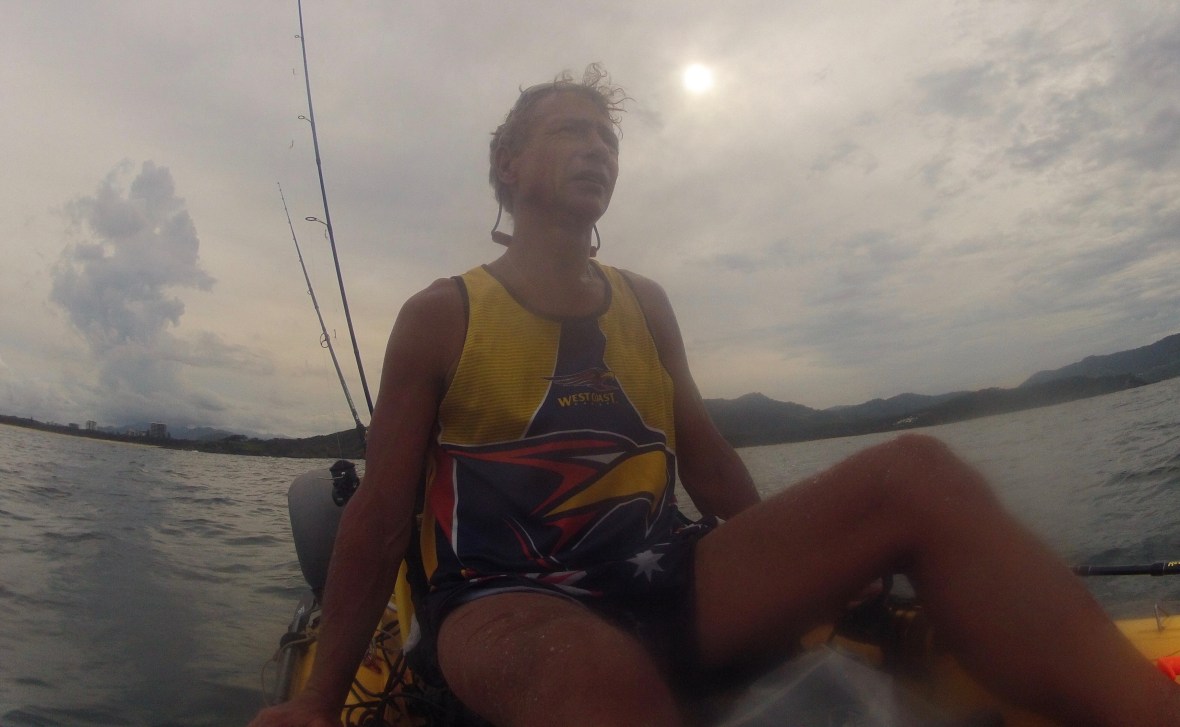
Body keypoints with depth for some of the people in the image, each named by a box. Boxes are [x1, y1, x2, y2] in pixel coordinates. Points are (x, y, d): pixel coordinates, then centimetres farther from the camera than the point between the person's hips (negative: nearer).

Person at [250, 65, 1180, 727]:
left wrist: (811, 564, 12)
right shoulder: (441, 316, 2)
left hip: (664, 582, 4)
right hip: (507, 602, -3)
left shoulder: (646, 306, 14)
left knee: (916, 472, -16)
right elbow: (379, 514, 3)